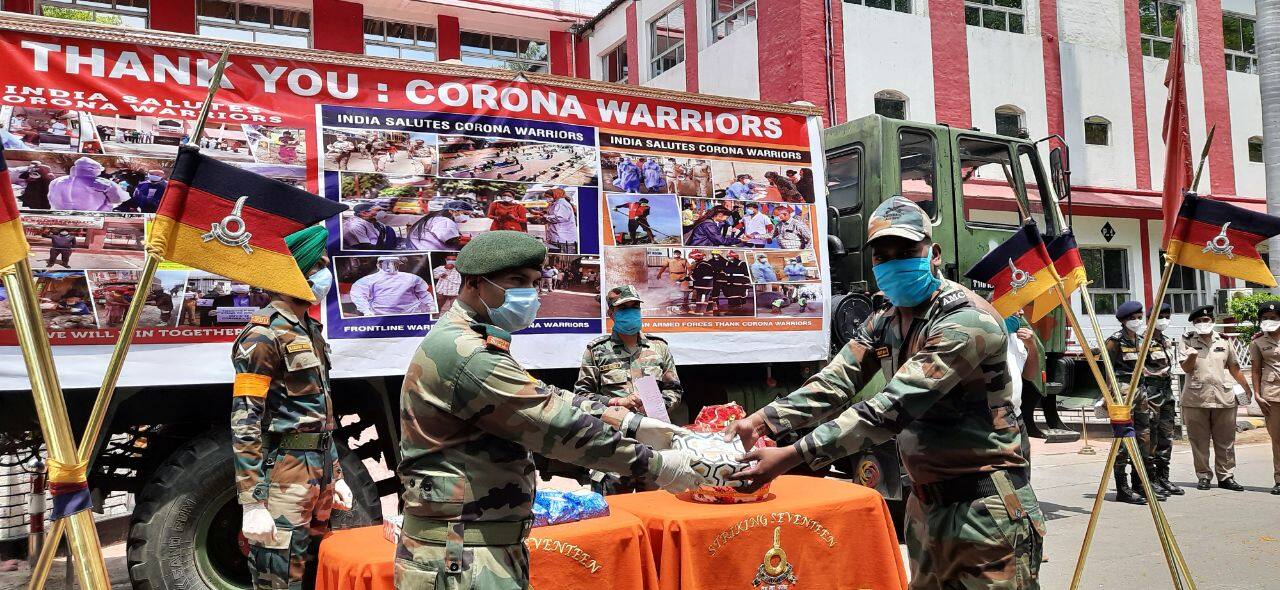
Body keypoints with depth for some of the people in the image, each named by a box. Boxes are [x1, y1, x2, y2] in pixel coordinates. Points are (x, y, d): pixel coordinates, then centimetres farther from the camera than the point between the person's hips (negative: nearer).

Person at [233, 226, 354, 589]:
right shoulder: (262, 335, -13)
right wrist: (252, 503, -22)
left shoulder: (309, 331, 15)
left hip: (318, 475, 9)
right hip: (284, 479, -9)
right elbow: (244, 423, -18)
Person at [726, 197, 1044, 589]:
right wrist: (761, 421, -20)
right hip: (925, 504, 8)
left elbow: (890, 409, -29)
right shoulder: (884, 322, 7)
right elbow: (834, 384, -3)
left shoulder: (968, 321, -21)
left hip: (987, 511, -7)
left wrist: (791, 457, -34)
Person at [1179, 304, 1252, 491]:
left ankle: (1226, 476, 12)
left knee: (1225, 441, 4)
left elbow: (1234, 368, 21)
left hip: (1224, 398, 2)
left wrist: (1247, 388, 25)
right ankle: (1203, 476, 10)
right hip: (1195, 399, -2)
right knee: (1199, 441, 1)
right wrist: (1191, 356, -25)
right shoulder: (1187, 341, 4)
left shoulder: (1224, 340, 12)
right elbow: (1186, 368, -5)